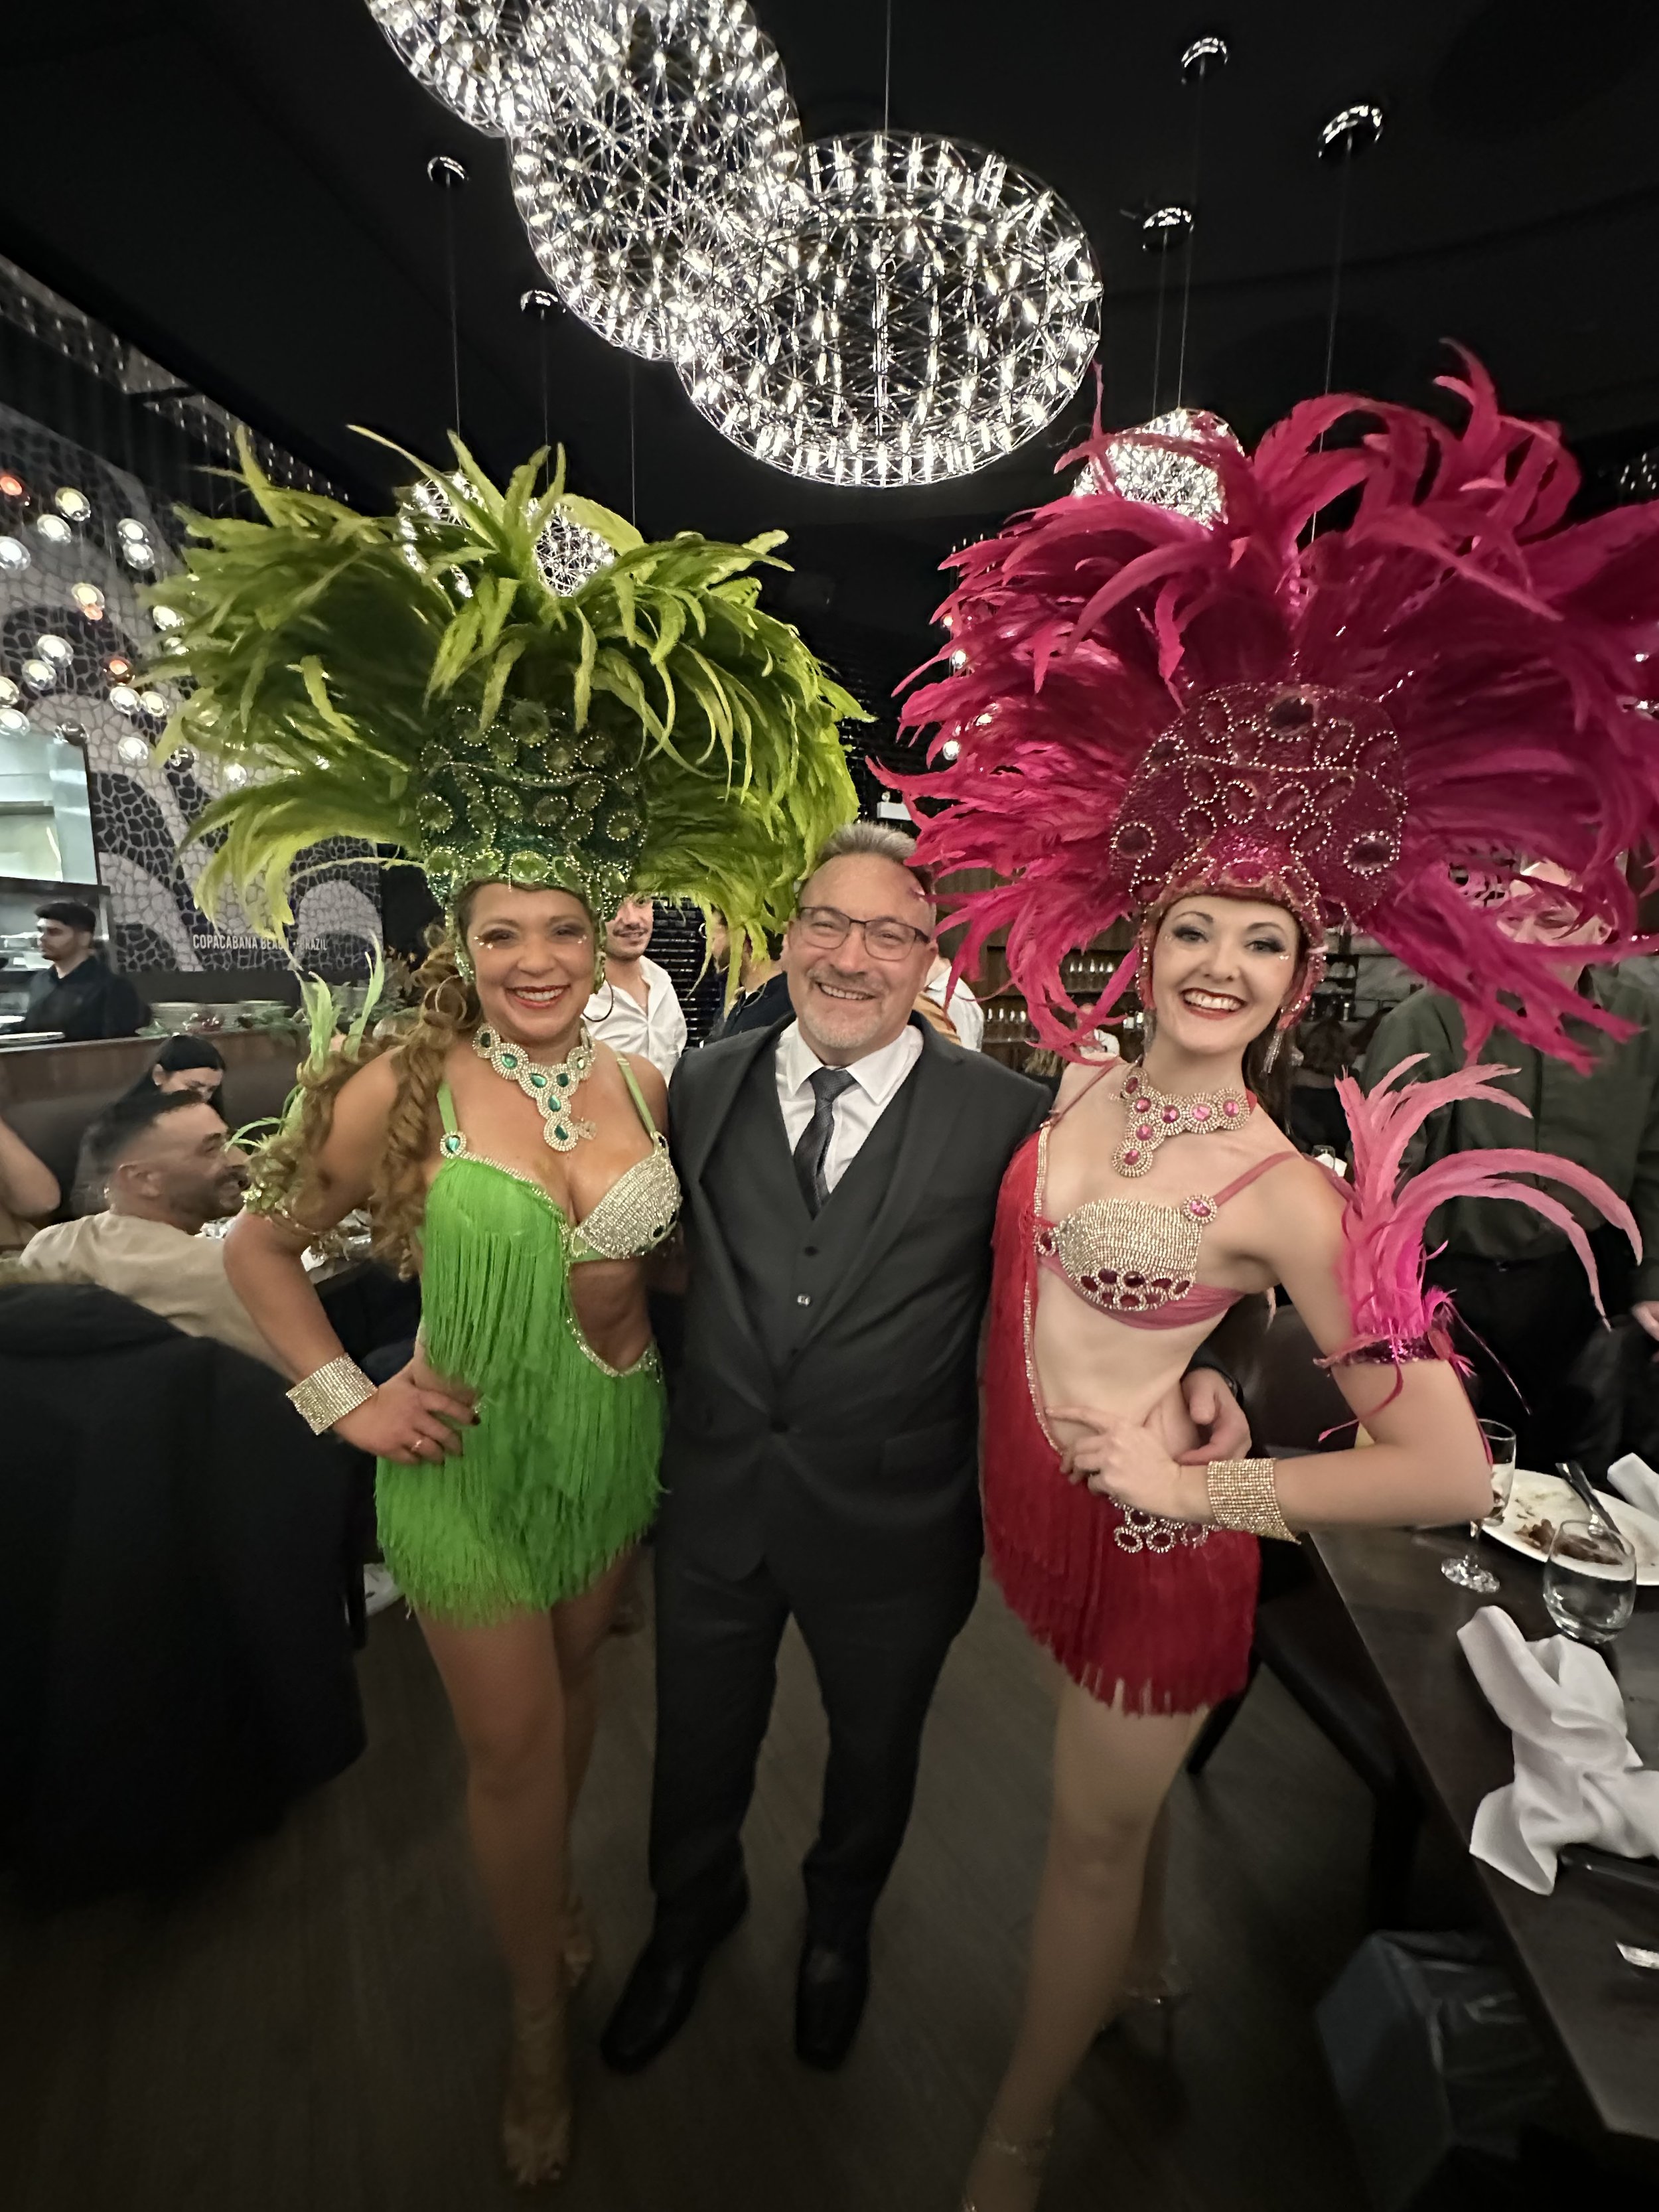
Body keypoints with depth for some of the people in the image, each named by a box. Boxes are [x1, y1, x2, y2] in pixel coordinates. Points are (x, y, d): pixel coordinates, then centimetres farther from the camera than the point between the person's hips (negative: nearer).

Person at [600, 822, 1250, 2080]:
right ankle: (693, 1914, 65)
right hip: (715, 1498, 2)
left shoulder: (1004, 1114, -16)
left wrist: (1192, 1371, -25)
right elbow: (671, 1258, 3)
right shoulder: (708, 1086, -7)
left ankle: (839, 1924, 66)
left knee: (874, 1754, 29)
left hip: (894, 1521, -1)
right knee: (700, 1742, 28)